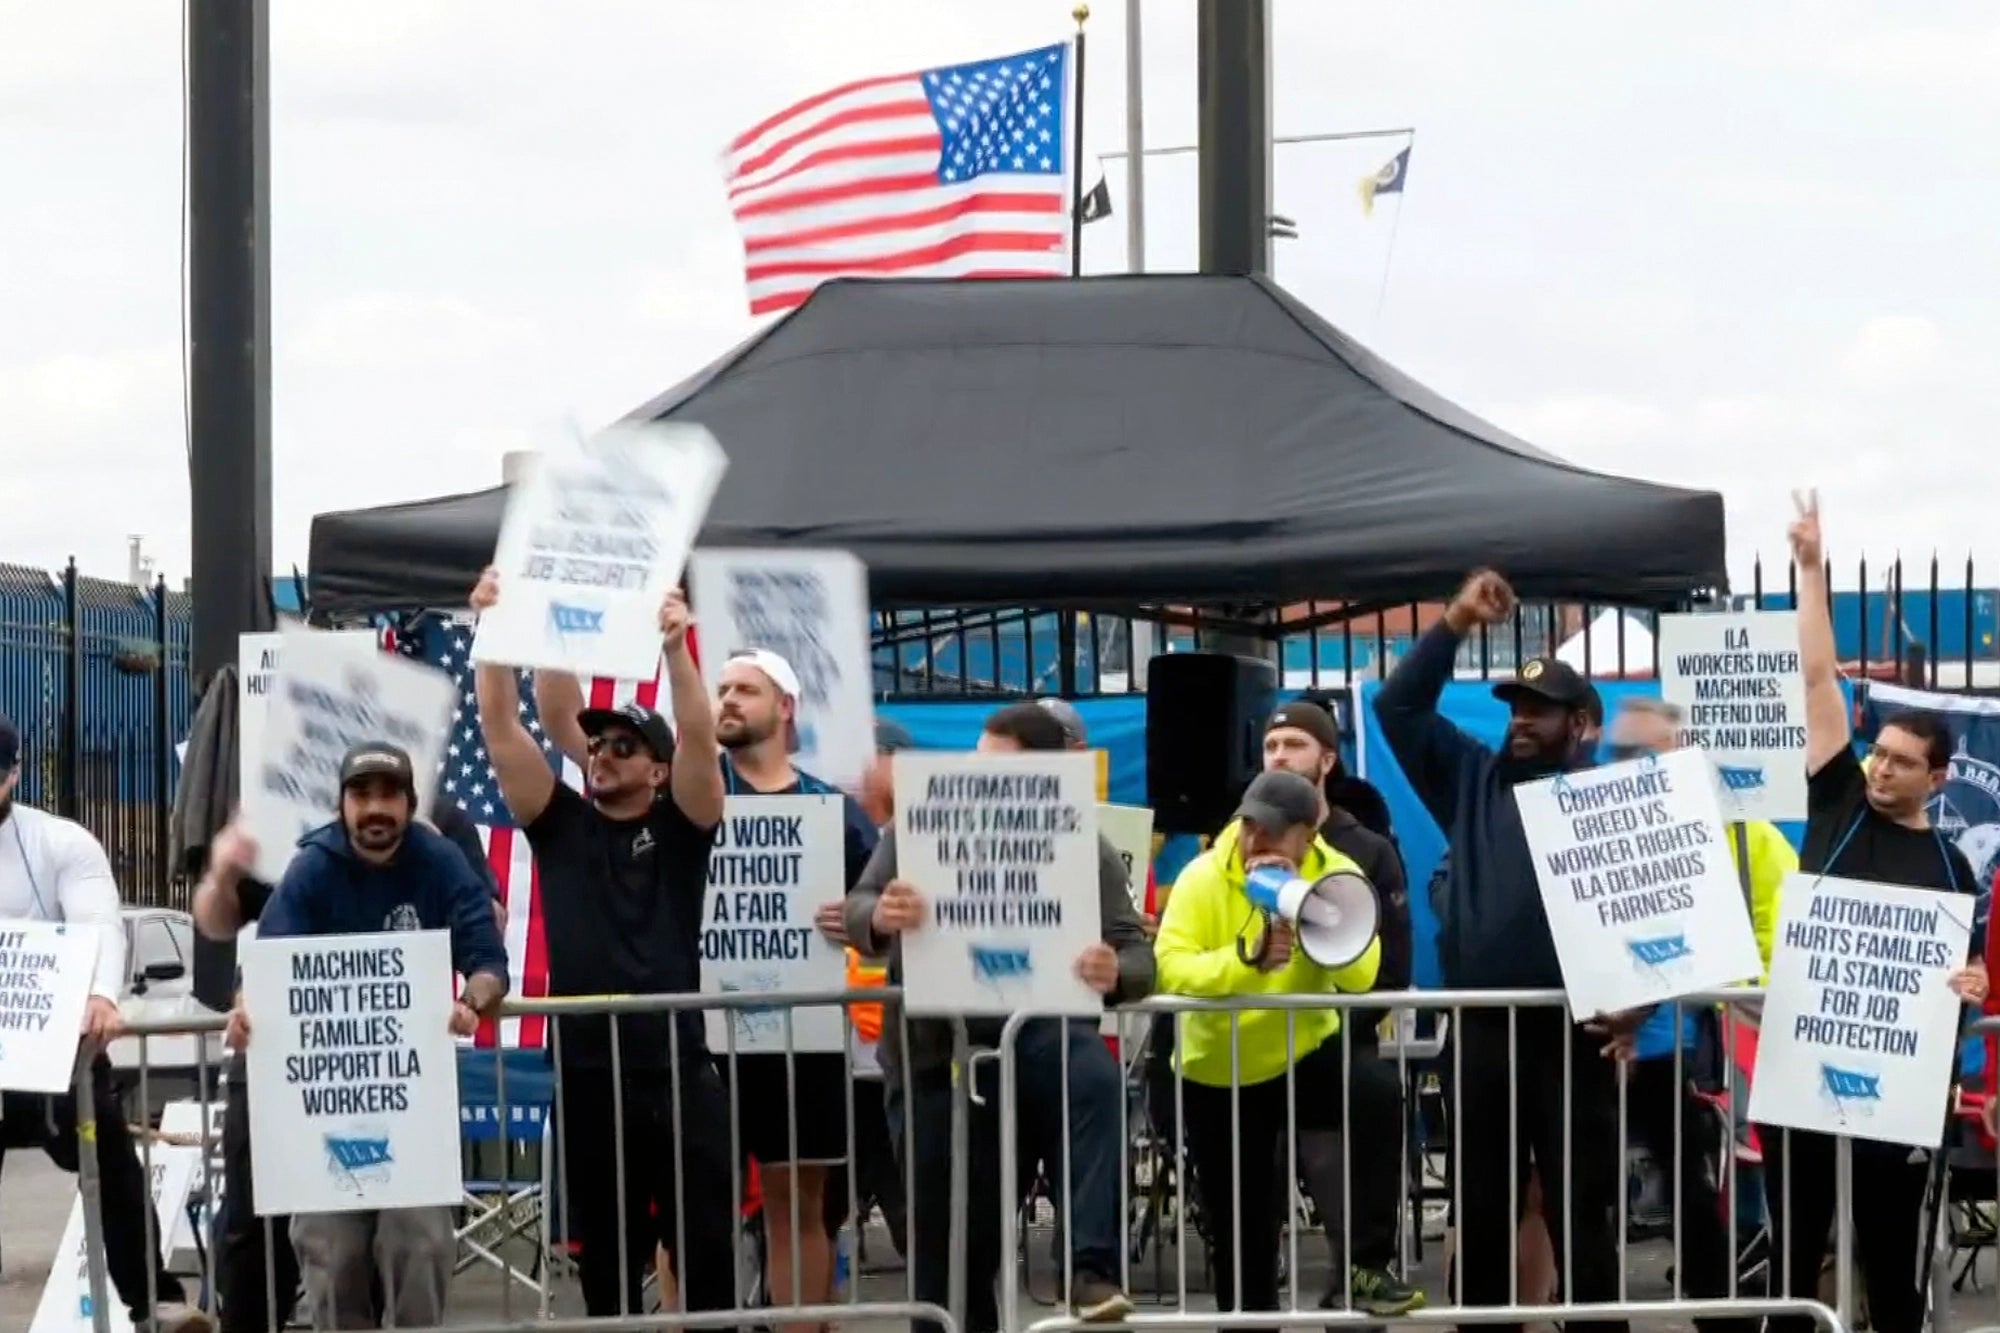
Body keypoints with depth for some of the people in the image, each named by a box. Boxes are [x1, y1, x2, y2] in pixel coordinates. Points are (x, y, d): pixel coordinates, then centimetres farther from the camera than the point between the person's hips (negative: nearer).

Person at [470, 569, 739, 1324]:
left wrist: (674, 648, -24)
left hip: (677, 1073, -3)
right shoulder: (560, 826, 11)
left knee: (707, 1257, -1)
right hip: (585, 1077, 3)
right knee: (605, 1263, 9)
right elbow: (501, 729, 3)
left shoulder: (680, 830, 5)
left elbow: (700, 739, -12)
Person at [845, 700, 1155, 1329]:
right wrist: (879, 918, -30)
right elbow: (857, 912, -4)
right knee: (947, 1249, 2)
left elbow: (1137, 954, -6)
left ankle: (1093, 1270, -36)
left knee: (1096, 1078, -35)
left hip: (1040, 1031, -1)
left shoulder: (1084, 848, -1)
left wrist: (1115, 974, -32)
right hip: (938, 1050, 1)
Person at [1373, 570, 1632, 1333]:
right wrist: (1455, 624, 4)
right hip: (1481, 1030, 5)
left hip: (1571, 1031, -4)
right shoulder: (1472, 780, 15)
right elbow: (1398, 706, 13)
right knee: (1481, 1211, 10)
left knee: (1580, 1211, -1)